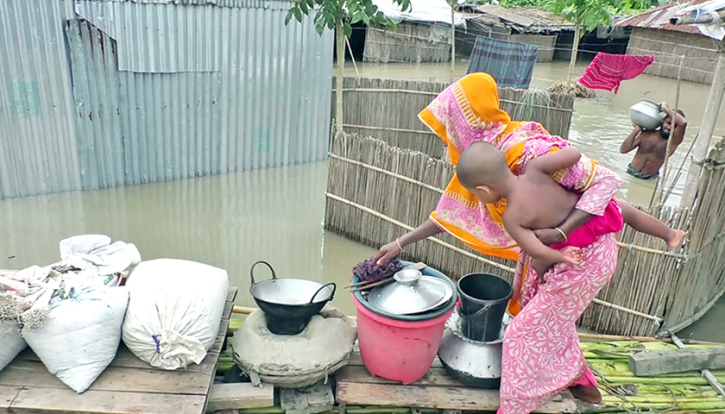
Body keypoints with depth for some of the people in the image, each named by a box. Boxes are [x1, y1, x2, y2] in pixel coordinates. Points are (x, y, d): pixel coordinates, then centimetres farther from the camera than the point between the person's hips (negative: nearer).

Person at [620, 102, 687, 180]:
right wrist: (636, 130, -6)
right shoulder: (647, 134, 1)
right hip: (632, 173, 1)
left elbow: (683, 122, -27)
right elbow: (623, 150, -4)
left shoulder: (674, 141, -7)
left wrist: (665, 109, -16)